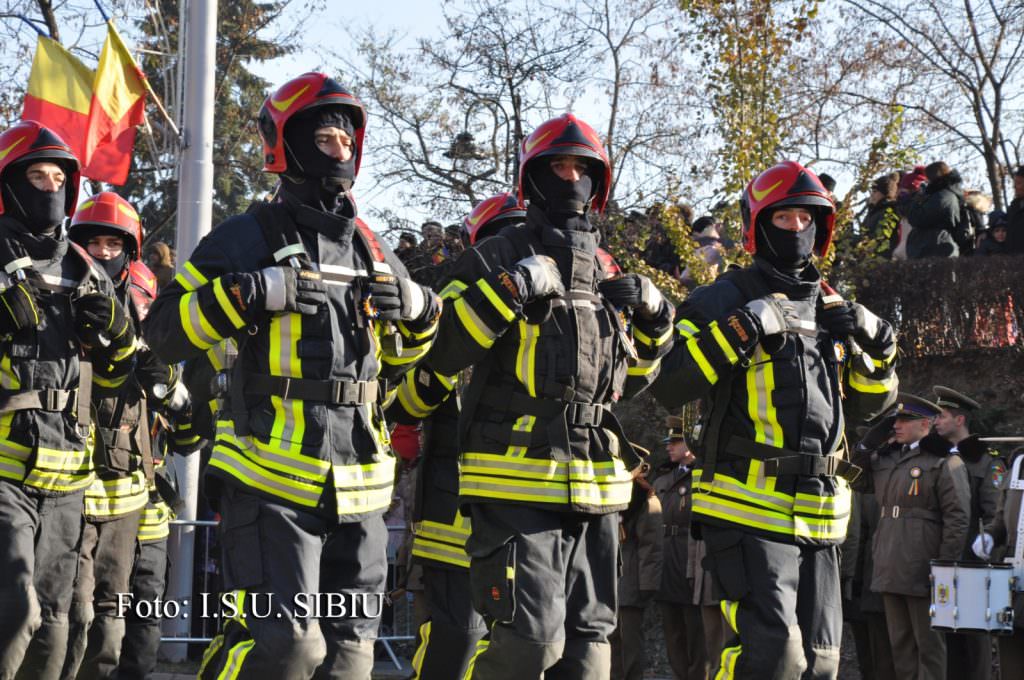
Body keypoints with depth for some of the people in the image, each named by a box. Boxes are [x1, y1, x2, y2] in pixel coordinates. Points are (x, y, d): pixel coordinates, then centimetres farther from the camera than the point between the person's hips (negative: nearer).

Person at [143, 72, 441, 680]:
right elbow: (164, 331, -6)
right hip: (273, 479, -6)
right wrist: (250, 294, -18)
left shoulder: (371, 249, 17)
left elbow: (399, 358, 28)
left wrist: (419, 311, 7)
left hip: (357, 486, 6)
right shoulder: (250, 238, -2)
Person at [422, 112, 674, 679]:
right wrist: (511, 288, -18)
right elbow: (441, 353, -11)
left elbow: (631, 377, 27)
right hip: (517, 485, -6)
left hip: (593, 488, 7)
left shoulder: (608, 275, 18)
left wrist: (652, 321, 9)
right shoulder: (497, 259, -1)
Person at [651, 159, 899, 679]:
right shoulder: (723, 301, -1)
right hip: (747, 509, -7)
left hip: (819, 515, 7)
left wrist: (876, 345, 4)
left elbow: (869, 403, 23)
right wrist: (743, 329, -20)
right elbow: (669, 388, -13)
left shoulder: (833, 310, 17)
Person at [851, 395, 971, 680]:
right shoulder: (885, 458, 15)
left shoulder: (944, 462, -8)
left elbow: (958, 517, -12)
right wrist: (870, 440, 11)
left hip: (922, 571, -8)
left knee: (929, 644, 0)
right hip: (890, 570, 8)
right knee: (900, 644, 12)